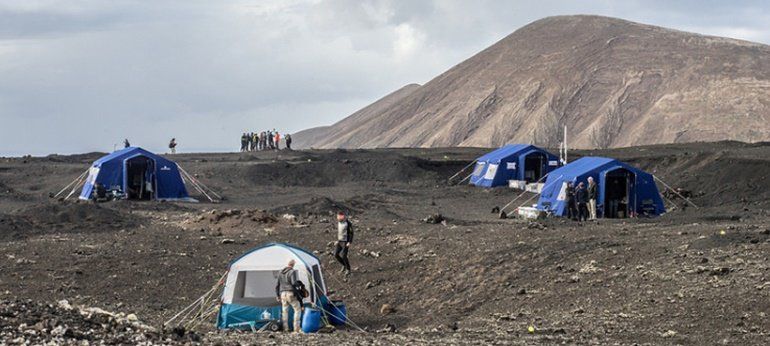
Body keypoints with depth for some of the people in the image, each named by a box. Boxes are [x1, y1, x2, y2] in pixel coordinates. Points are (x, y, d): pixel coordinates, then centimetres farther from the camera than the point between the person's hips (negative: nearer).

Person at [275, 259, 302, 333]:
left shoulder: (280, 272, 10)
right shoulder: (292, 272, -9)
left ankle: (285, 329, 7)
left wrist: (277, 295, 19)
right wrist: (297, 281, 2)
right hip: (291, 294, -5)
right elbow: (294, 283, -21)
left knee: (284, 311, 13)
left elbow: (277, 285, 12)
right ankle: (296, 328, -3)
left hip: (283, 294, 5)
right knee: (297, 309, 6)